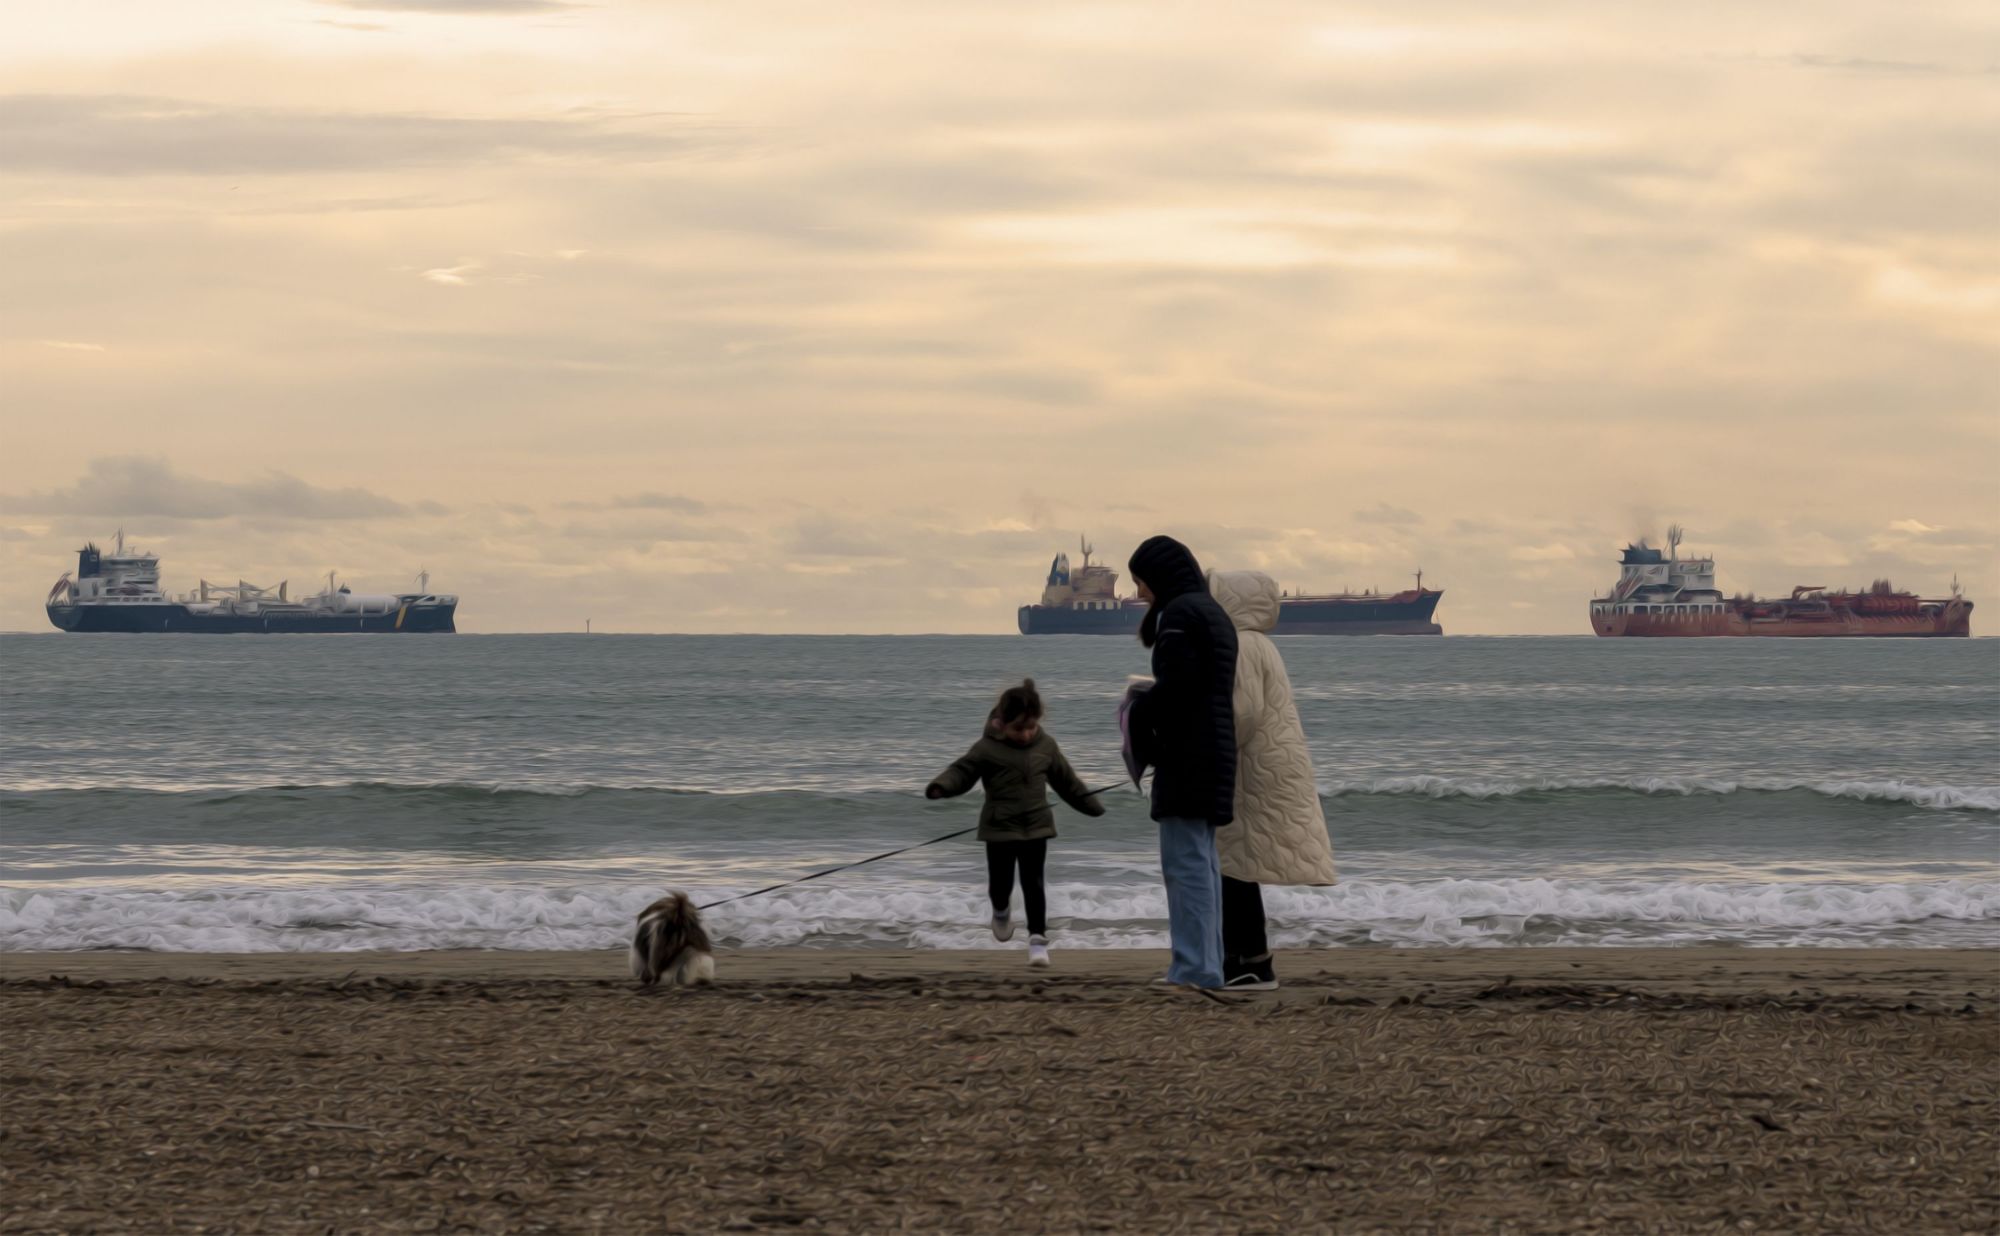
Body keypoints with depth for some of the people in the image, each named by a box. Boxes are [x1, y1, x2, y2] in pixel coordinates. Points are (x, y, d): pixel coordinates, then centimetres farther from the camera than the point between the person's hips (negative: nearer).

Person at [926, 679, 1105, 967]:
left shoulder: (1046, 746, 2)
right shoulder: (987, 749, -9)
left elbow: (1067, 780, 13)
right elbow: (962, 771, -11)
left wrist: (1092, 806, 20)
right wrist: (941, 786, -31)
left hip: (1036, 827, 1)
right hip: (1000, 828, -1)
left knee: (1033, 883, -3)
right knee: (1000, 883, 6)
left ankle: (1038, 938, 2)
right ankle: (1001, 910, 41)